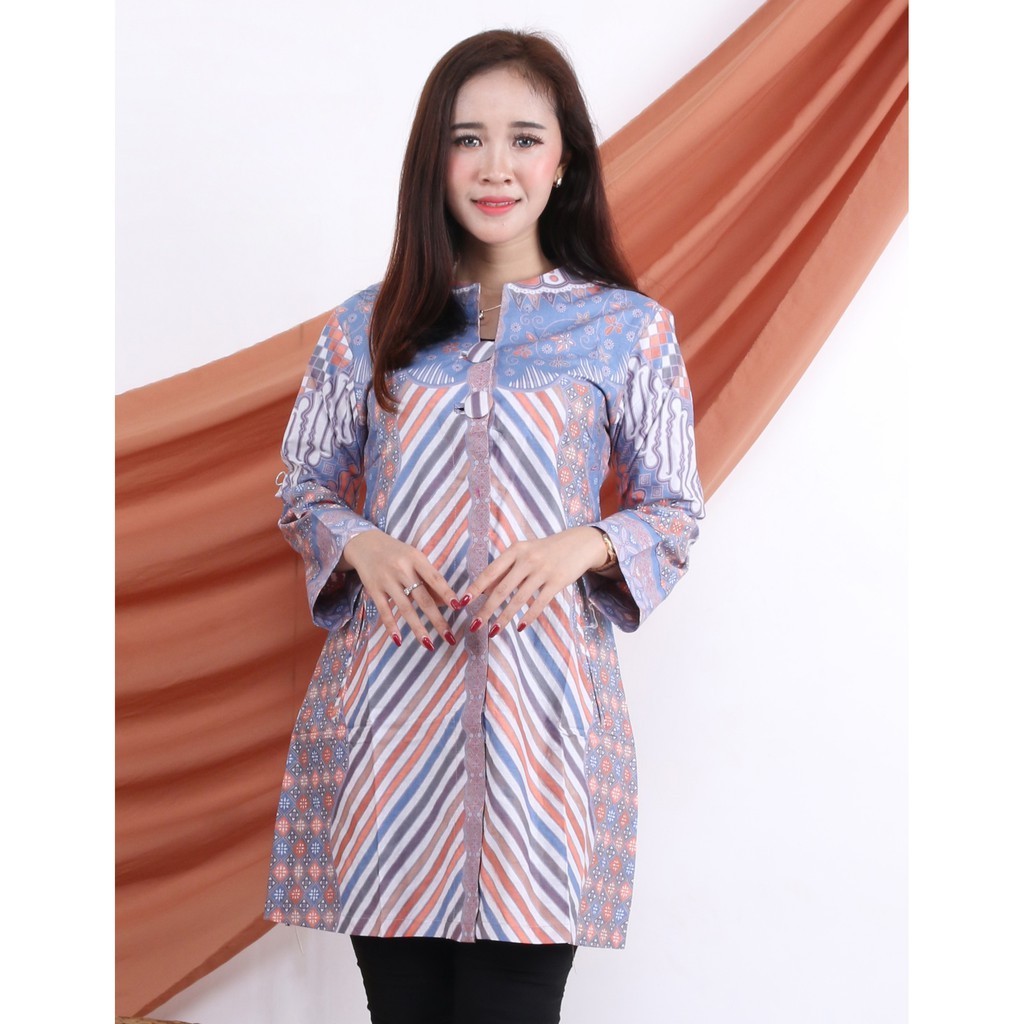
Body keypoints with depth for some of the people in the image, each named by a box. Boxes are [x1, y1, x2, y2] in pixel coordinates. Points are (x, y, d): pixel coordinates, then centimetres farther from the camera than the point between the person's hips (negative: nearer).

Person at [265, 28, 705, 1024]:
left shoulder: (630, 331, 4)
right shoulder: (366, 328, 9)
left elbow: (676, 512, 7)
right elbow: (303, 490, 14)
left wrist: (580, 545, -13)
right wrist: (361, 546, -8)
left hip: (544, 708, -1)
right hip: (386, 699, 2)